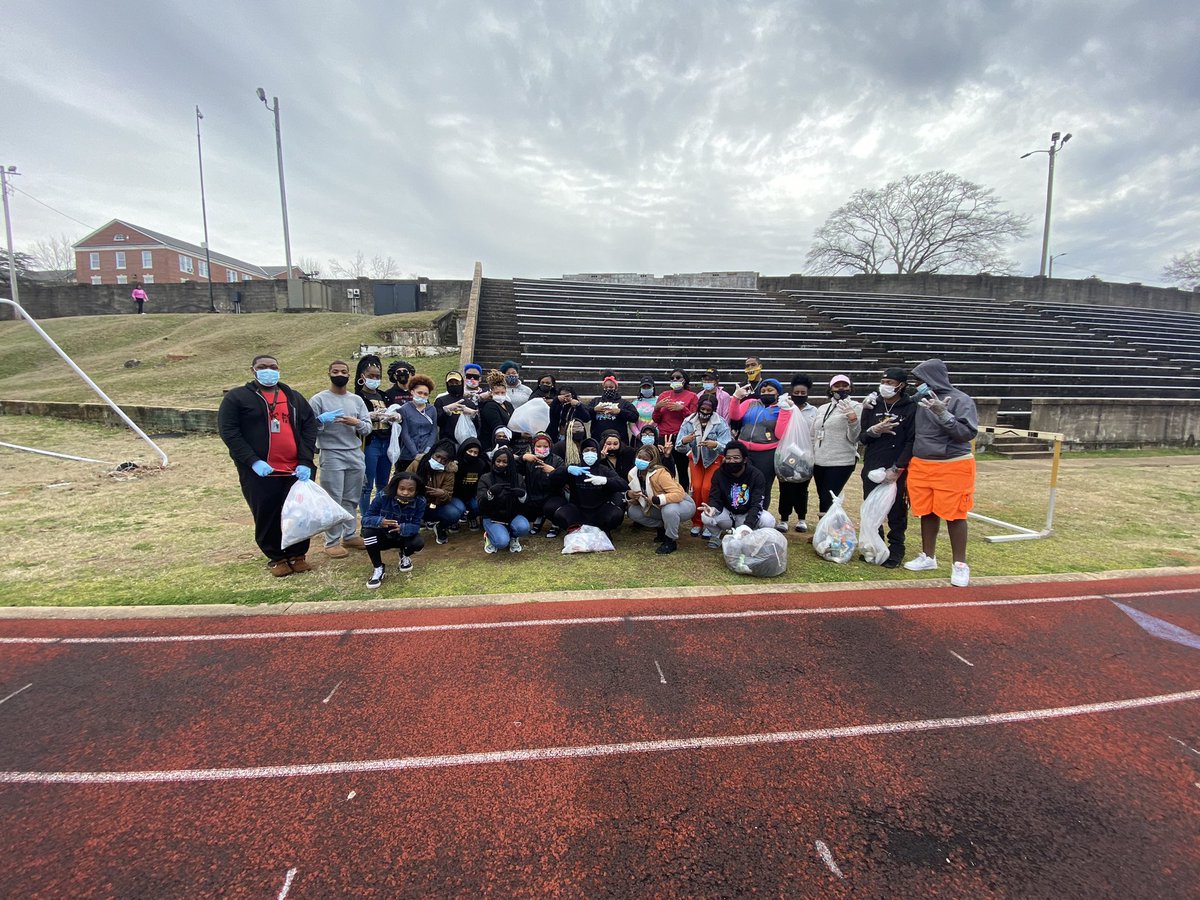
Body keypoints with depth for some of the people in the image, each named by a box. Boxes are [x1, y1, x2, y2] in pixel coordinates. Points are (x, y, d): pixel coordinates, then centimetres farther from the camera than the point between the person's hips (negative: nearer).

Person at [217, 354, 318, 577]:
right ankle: (276, 558, 23)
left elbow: (310, 426, 7)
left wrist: (305, 461, -5)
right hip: (259, 472, -2)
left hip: (296, 470, 3)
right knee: (267, 517, 5)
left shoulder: (294, 397, 13)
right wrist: (252, 461, -15)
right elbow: (228, 431, -5)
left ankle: (298, 554, 25)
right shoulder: (237, 397, 3)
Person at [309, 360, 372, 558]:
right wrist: (321, 420, -22)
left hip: (356, 456, 4)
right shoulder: (318, 399, -1)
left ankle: (349, 535, 22)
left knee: (352, 499, 11)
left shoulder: (357, 400, 10)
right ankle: (332, 542, 7)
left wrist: (356, 423, -15)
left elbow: (368, 428, 5)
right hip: (331, 456, -4)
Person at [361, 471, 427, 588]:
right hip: (383, 536, 0)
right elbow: (365, 519, -22)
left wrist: (402, 528, -46)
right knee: (368, 531, -31)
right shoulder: (383, 497, -23)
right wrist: (380, 521, -45)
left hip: (403, 538, 0)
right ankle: (378, 568, -11)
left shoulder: (420, 502, -22)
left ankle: (404, 556, 10)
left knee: (419, 542, -30)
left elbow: (416, 526, -22)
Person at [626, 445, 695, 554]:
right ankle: (662, 528, 10)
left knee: (669, 510, -39)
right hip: (660, 507, 7)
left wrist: (656, 500, -44)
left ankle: (671, 541, -12)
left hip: (683, 504, -7)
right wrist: (629, 495, -22)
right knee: (633, 511, -9)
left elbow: (678, 494, -36)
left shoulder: (659, 473, -29)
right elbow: (635, 501, 1)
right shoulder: (633, 474, -8)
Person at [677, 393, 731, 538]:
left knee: (707, 488, -17)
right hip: (696, 458, 2)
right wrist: (684, 441, -46)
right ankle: (696, 523, 5)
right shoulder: (688, 422, -17)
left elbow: (726, 445, -32)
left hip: (714, 459, -2)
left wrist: (715, 444, -54)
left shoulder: (721, 423, -22)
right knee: (696, 488, -13)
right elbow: (680, 447, -22)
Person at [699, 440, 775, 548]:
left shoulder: (756, 475, -16)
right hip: (726, 514, 0)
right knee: (706, 516, -29)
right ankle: (716, 536, 6)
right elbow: (715, 498, -16)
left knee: (769, 521, -29)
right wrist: (713, 508, -43)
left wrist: (747, 526, -40)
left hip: (747, 515, 0)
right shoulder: (719, 474, -12)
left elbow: (756, 505, -23)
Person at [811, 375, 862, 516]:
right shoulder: (822, 409, 14)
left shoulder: (855, 407, -2)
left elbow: (854, 438, -9)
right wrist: (810, 458, 16)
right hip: (819, 462, 6)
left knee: (827, 500, -10)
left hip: (841, 463, -6)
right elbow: (813, 436, 20)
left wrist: (853, 420, -25)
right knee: (823, 499, 11)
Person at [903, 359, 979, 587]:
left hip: (952, 467, -5)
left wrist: (943, 414, -24)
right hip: (921, 466, 5)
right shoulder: (920, 401, 7)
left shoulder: (960, 400, -9)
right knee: (927, 512, 12)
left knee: (953, 514, 2)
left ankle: (960, 564, 15)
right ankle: (928, 557, 27)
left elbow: (969, 432, -15)